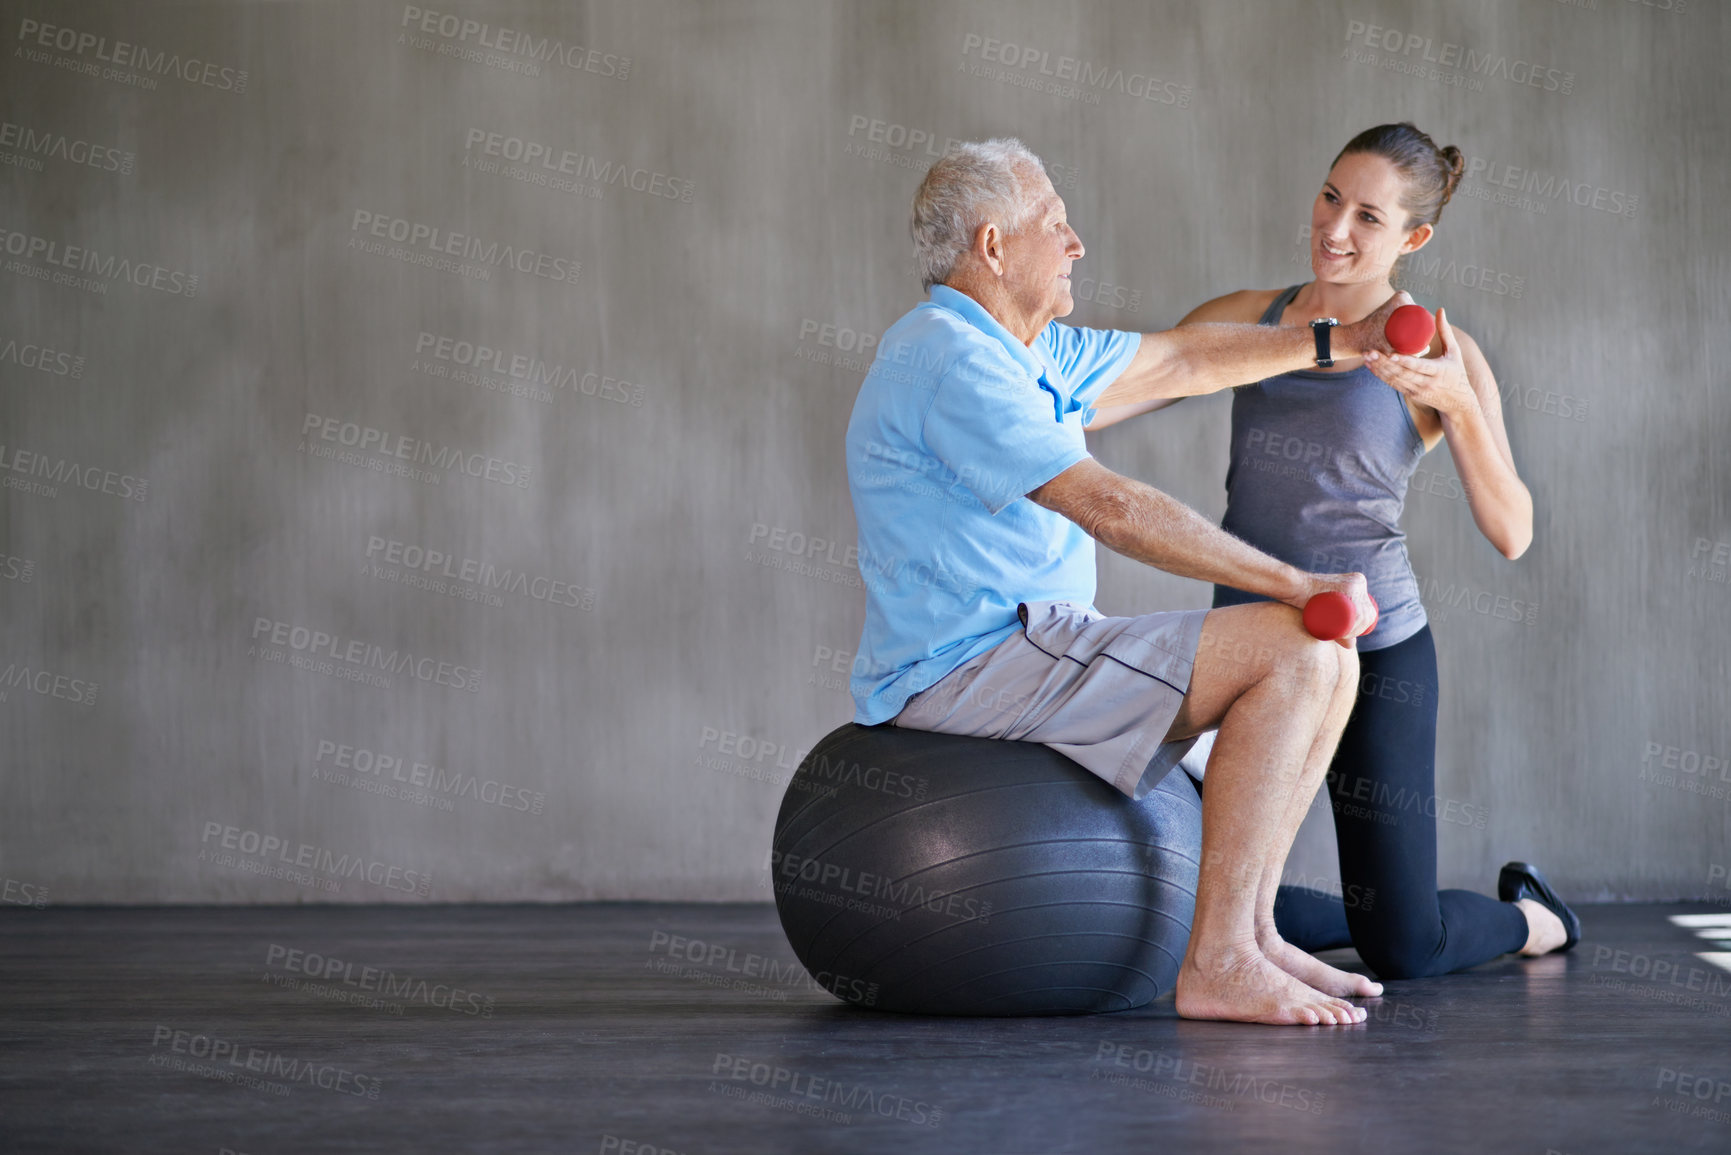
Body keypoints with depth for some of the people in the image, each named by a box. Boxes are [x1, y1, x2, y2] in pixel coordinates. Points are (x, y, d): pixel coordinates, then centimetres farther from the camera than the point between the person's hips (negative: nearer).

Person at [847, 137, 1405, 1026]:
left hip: (1027, 646, 11)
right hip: (971, 669, -11)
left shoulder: (1029, 354, 17)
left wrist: (1341, 343, 22)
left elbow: (1179, 364, 27)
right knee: (1296, 650, -18)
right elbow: (1108, 508, -22)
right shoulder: (949, 360, -16)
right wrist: (1295, 584, -19)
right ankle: (1219, 962, -19)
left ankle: (1248, 932, 7)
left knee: (1325, 659, 9)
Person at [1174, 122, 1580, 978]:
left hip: (1371, 651, -4)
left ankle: (1534, 919, 34)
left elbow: (1510, 535, -13)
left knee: (1403, 955, -1)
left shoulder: (1439, 353, -6)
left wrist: (1457, 403, -25)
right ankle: (1378, 910, 31)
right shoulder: (1249, 317, 6)